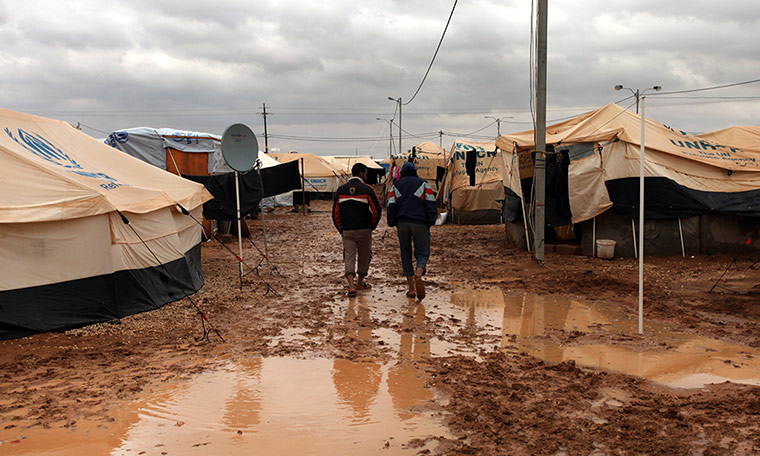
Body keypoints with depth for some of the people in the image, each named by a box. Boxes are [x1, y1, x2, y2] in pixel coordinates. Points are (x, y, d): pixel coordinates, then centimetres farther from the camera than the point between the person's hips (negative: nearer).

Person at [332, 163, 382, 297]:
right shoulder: (367, 189, -4)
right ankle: (360, 282, 29)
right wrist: (371, 226, 7)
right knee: (364, 256, 17)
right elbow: (377, 210, -8)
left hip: (347, 230, 2)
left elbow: (335, 212, 5)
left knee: (349, 257, 2)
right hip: (364, 230, -2)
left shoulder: (341, 189, 6)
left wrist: (341, 229, 14)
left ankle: (351, 286, -16)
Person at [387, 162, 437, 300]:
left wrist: (393, 224, 9)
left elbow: (391, 206, 5)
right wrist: (431, 222, 1)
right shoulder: (423, 184, 7)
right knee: (422, 253, 3)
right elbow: (431, 205, -2)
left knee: (406, 255, 11)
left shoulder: (396, 186, 13)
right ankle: (418, 276, -28)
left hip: (402, 223, 2)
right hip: (419, 223, -2)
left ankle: (411, 288, 8)